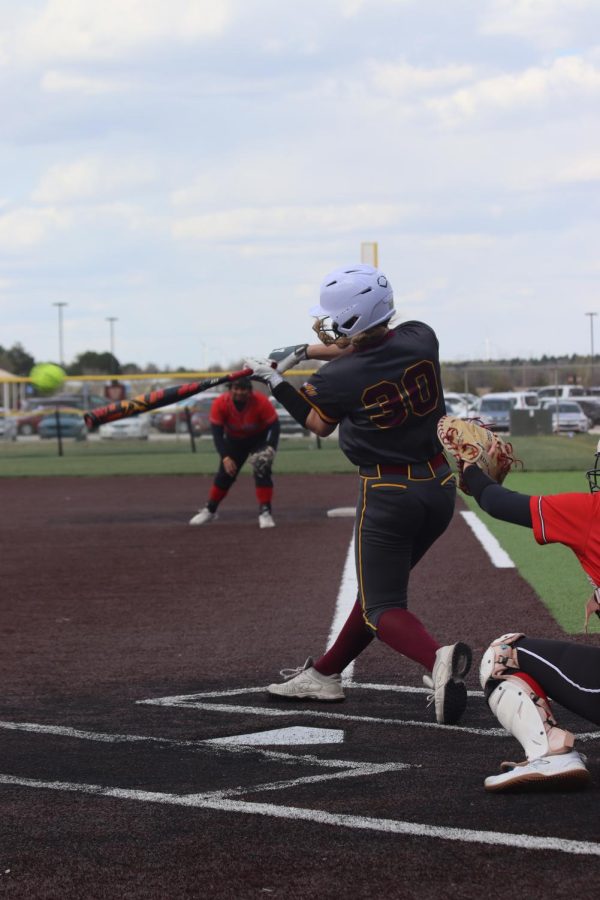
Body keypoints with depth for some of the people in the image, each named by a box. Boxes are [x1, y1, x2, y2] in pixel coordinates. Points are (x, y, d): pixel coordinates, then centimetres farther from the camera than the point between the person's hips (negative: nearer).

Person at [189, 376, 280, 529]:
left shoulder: (261, 402, -32)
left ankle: (265, 512, -14)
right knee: (225, 475, 6)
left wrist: (270, 448, -40)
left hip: (259, 439, -2)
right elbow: (217, 432, -25)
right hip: (234, 440, 2)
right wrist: (225, 457, -35)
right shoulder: (220, 404, -29)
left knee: (262, 470, -22)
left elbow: (274, 426, -25)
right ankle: (209, 511, 25)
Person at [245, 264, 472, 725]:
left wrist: (275, 379, 16)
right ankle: (325, 674, 35)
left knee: (382, 607, 4)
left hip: (387, 496, -6)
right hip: (440, 488, 7)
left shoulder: (339, 378, -18)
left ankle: (438, 656, -26)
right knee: (382, 584, 22)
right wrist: (303, 352, 21)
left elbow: (319, 424, 5)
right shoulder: (421, 338, -6)